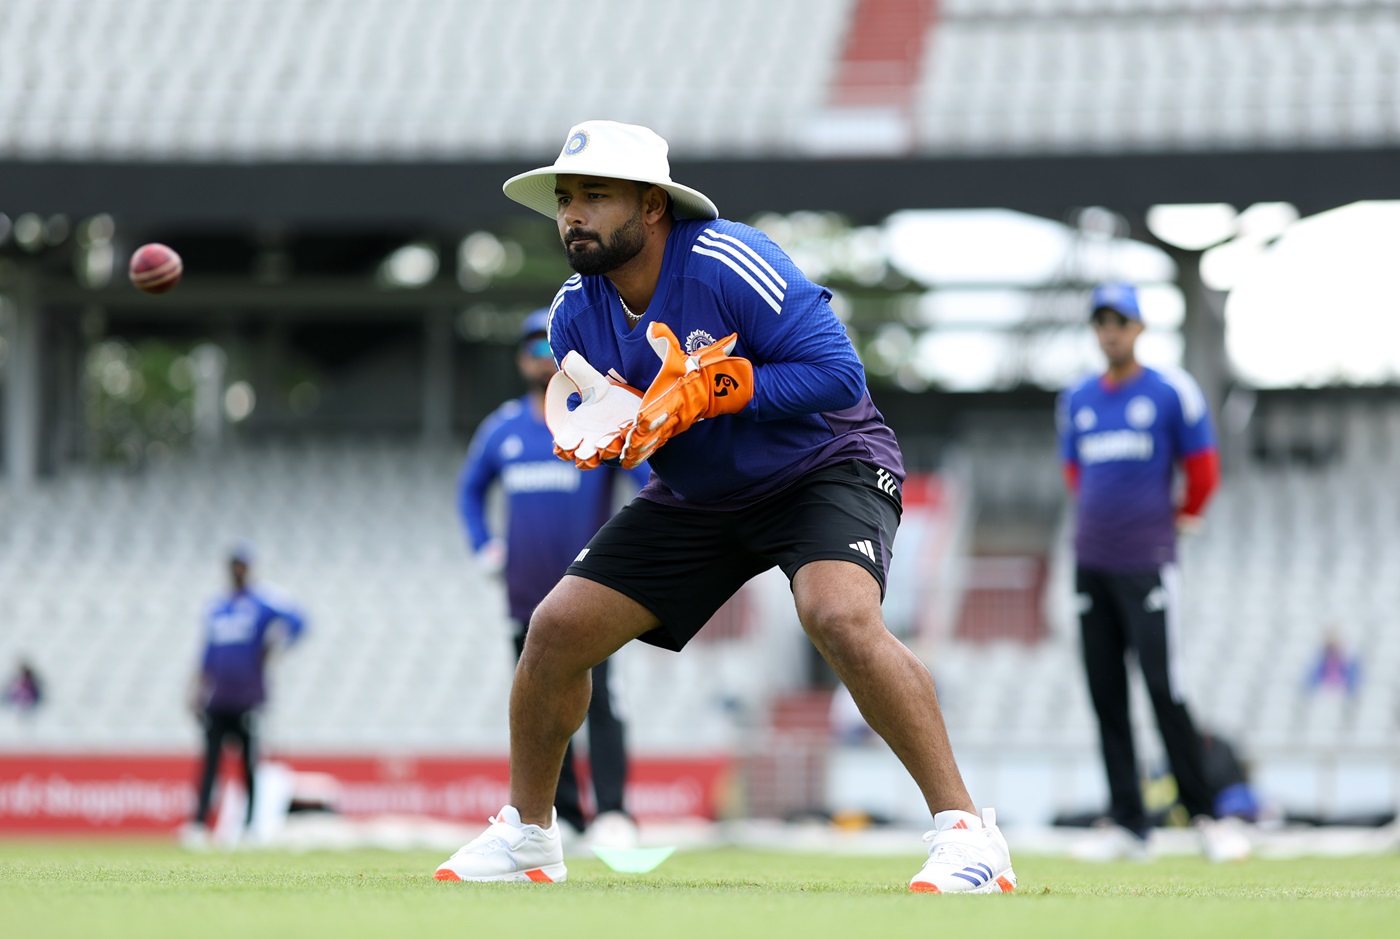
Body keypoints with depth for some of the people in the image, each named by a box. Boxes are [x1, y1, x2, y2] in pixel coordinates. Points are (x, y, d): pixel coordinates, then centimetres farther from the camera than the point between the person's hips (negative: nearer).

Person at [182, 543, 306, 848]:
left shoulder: (262, 602, 0)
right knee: (210, 761, -4)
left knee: (250, 763, 0)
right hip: (217, 701, 4)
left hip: (248, 698, -4)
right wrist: (197, 689, 15)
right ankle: (199, 825, -12)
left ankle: (251, 825, 6)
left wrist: (272, 648, -13)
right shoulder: (215, 608, 16)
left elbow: (296, 622, -9)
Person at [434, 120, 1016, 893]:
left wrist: (708, 392, -32)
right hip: (698, 498, 7)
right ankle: (525, 838, 19)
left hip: (824, 466, -7)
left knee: (839, 617, -34)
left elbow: (839, 373, -28)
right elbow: (597, 420, 8)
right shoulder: (576, 313, -6)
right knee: (556, 628, -1)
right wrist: (596, 437, -16)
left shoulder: (730, 264, -26)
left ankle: (965, 832, -30)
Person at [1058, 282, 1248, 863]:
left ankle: (1204, 816, -5)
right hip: (1091, 563, 5)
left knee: (1165, 691, -12)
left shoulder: (1172, 393, -2)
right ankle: (1127, 825, 5)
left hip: (1148, 563, -5)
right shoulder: (1077, 400, 12)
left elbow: (1203, 471, 4)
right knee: (1106, 698, 3)